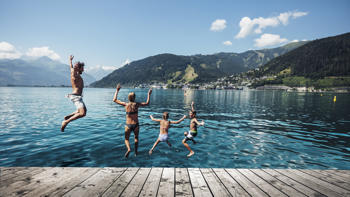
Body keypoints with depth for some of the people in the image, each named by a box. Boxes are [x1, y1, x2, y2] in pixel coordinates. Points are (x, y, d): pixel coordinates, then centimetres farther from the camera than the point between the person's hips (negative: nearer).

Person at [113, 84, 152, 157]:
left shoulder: (126, 104, -9)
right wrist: (149, 94, 13)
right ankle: (136, 152, 27)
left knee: (126, 139, 15)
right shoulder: (137, 104, -9)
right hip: (136, 125, 1)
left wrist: (117, 90, 7)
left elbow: (114, 100, 1)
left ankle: (129, 149, -14)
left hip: (128, 125, -1)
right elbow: (147, 103, 6)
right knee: (136, 138, 26)